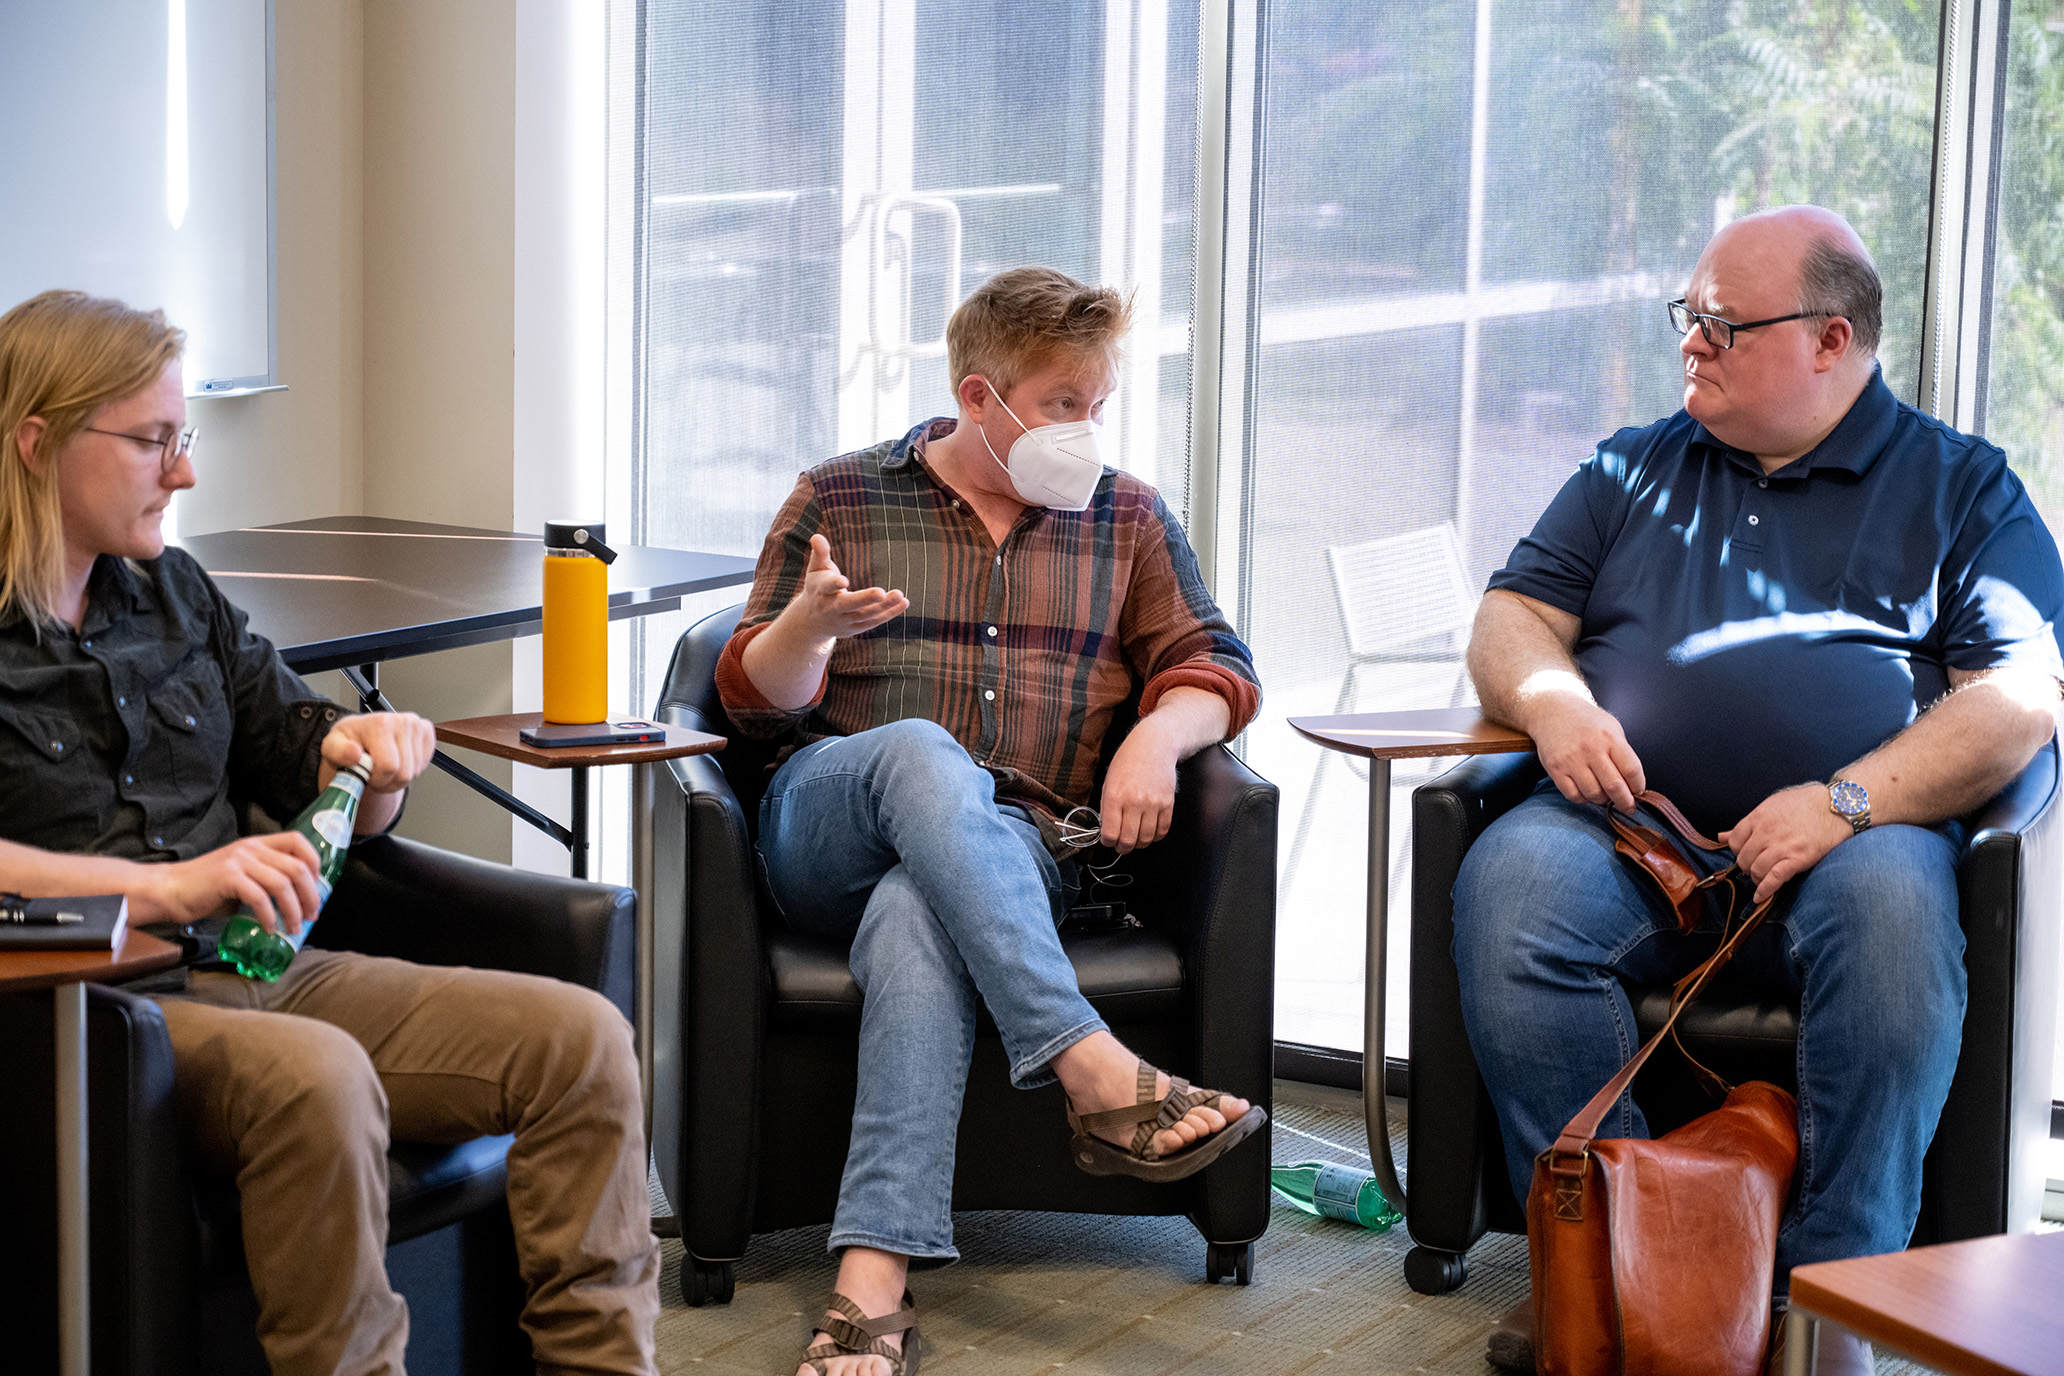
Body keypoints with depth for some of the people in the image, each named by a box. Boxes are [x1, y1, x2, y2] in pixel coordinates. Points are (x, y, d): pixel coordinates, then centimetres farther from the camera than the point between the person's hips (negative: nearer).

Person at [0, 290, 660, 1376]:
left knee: (578, 1038, -11)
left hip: (253, 968, 7)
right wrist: (165, 887, -24)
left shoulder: (171, 593, 19)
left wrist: (363, 754, 0)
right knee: (317, 1076, -37)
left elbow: (317, 780, 24)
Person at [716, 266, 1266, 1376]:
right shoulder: (838, 498, 13)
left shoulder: (1126, 518, 18)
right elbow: (757, 699, 9)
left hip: (1012, 849, 0)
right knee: (920, 750, -38)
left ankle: (873, 1281, -50)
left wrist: (1157, 738, -11)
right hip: (828, 822, 0)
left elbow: (1210, 664, 12)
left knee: (915, 918, -38)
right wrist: (811, 622, -15)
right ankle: (1096, 1074, -47)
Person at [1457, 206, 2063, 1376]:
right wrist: (1551, 700, -4)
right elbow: (1512, 618, 21)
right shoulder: (1635, 468, 25)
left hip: (1850, 839, -2)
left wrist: (1849, 801, -14)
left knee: (1893, 906, -37)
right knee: (1508, 877, -30)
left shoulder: (1960, 484, 14)